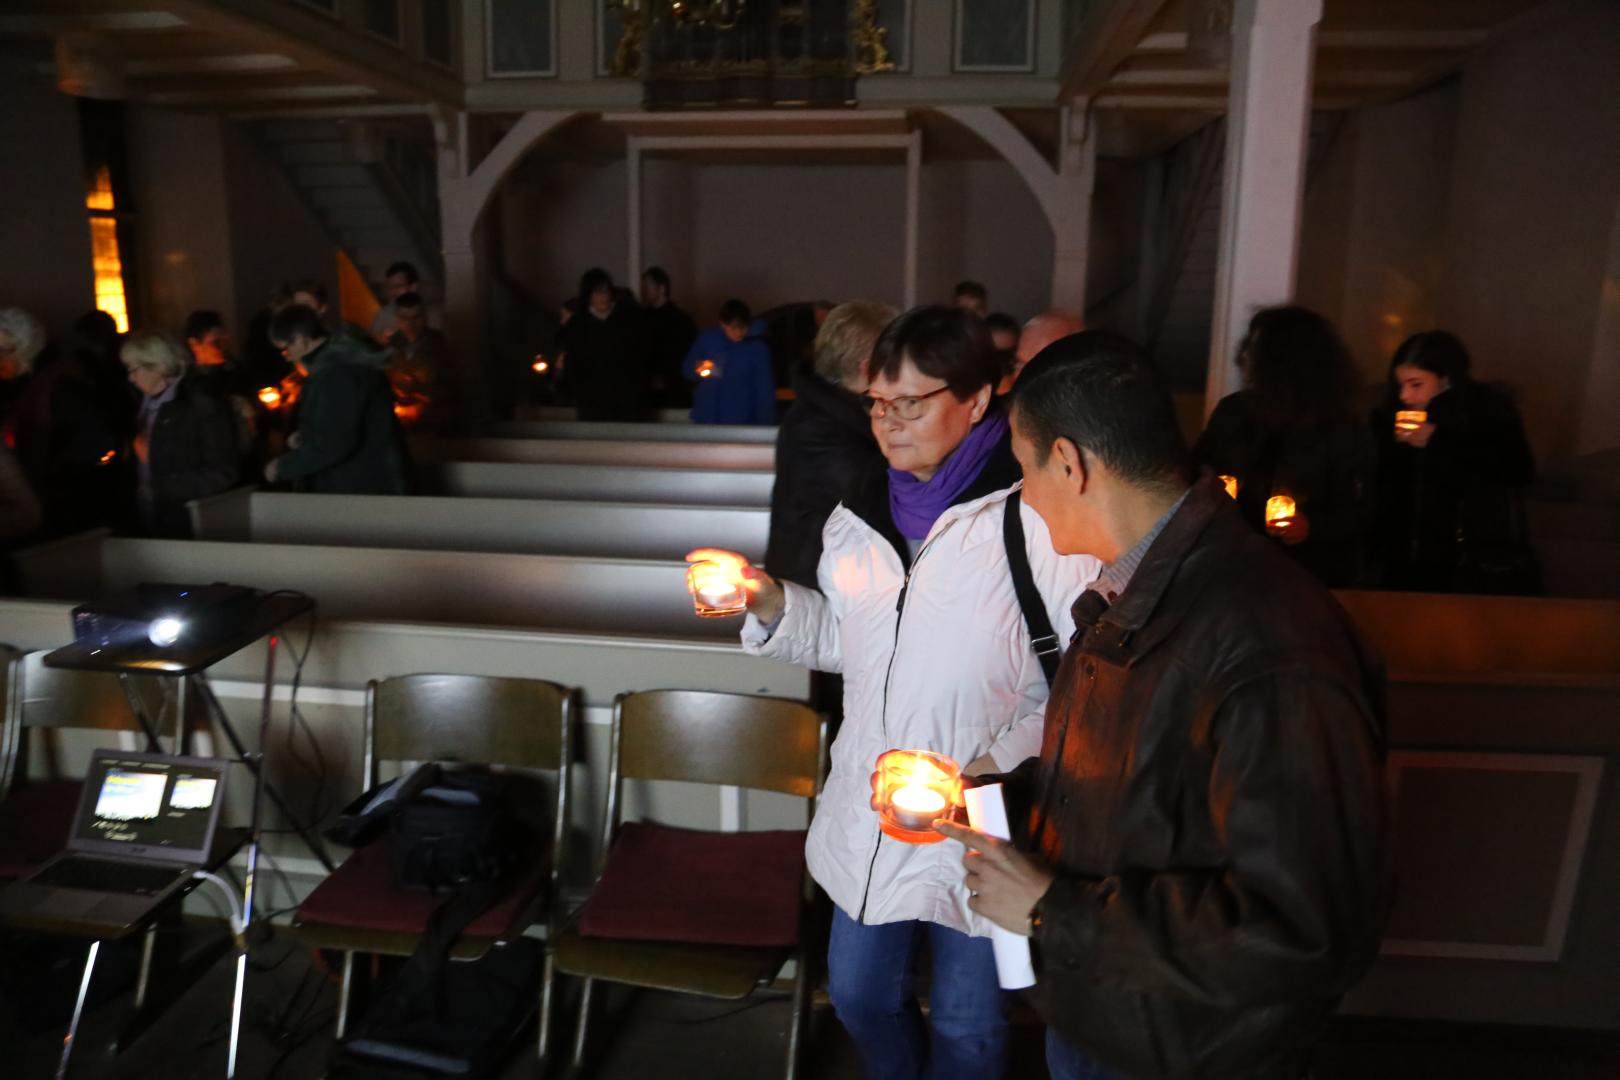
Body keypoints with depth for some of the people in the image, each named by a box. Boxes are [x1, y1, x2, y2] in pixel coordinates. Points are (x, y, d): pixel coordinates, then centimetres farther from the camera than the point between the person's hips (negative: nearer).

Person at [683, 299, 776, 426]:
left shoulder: (758, 348, -6)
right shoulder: (708, 339, 0)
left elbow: (765, 389, -5)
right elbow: (686, 369, 11)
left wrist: (766, 423, -12)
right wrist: (698, 370, -12)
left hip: (741, 422, -2)